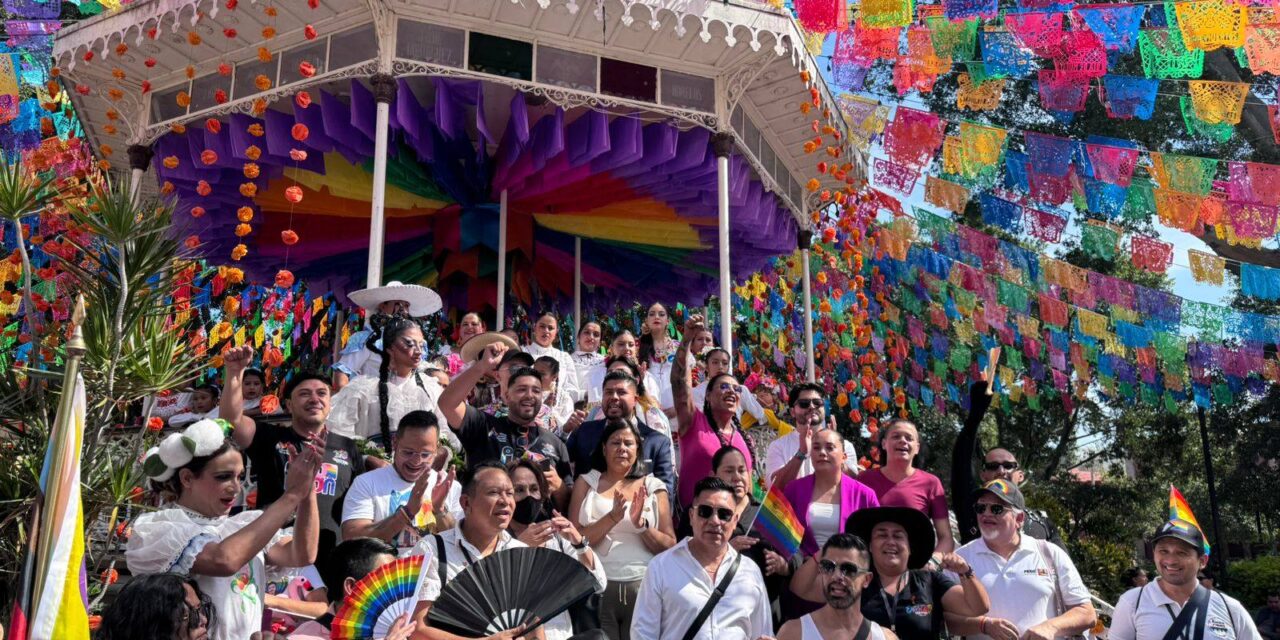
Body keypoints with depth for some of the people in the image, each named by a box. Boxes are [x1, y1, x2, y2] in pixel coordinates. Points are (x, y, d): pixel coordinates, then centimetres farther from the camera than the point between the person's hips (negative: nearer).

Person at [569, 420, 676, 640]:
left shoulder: (653, 487, 6)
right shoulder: (587, 482, 7)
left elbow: (670, 547, 3)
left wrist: (641, 524, -14)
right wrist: (612, 517, -17)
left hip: (643, 586, 1)